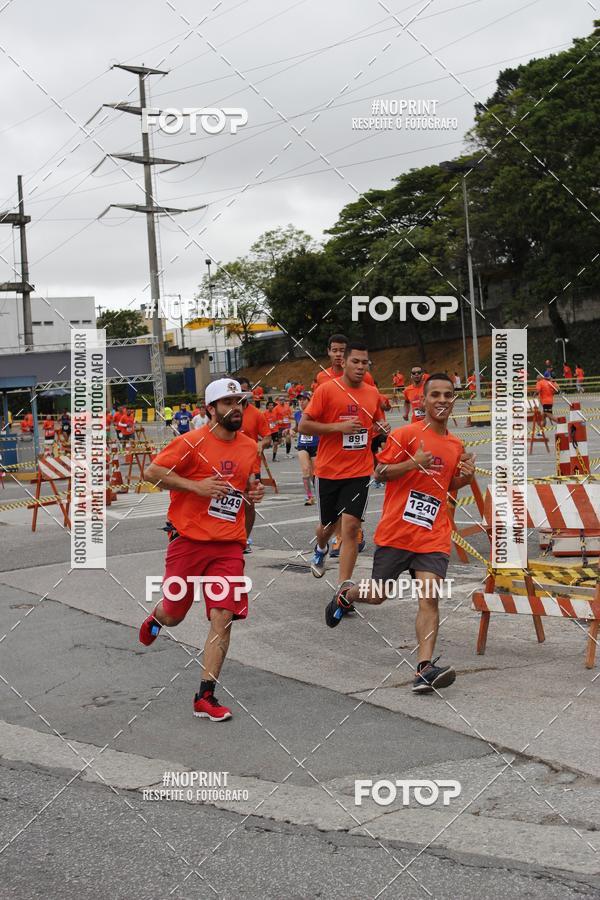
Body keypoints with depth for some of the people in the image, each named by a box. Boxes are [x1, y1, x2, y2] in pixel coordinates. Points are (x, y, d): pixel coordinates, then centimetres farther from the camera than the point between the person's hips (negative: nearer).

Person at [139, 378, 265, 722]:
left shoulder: (249, 446, 8)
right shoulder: (193, 442, -10)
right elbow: (152, 472, -11)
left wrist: (253, 492, 2)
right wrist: (195, 485, -20)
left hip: (229, 546, 3)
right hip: (189, 541, -3)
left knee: (223, 618, -8)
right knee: (173, 615, 13)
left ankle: (206, 696, 0)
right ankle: (156, 618, 52)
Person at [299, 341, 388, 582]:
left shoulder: (373, 393, 6)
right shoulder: (327, 389, -8)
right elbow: (303, 426, -10)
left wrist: (383, 428, 0)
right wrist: (339, 427, -20)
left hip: (360, 472, 2)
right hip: (329, 471, -2)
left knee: (351, 526, -10)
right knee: (328, 524, 16)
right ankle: (321, 549, 53)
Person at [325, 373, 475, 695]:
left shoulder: (456, 446, 13)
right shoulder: (406, 434, -5)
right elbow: (380, 473, -4)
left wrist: (465, 477, 3)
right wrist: (413, 463, -19)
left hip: (434, 536, 3)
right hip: (396, 532, -3)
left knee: (429, 598, -12)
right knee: (377, 595, 9)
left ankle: (425, 669, -17)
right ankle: (344, 595, 43)